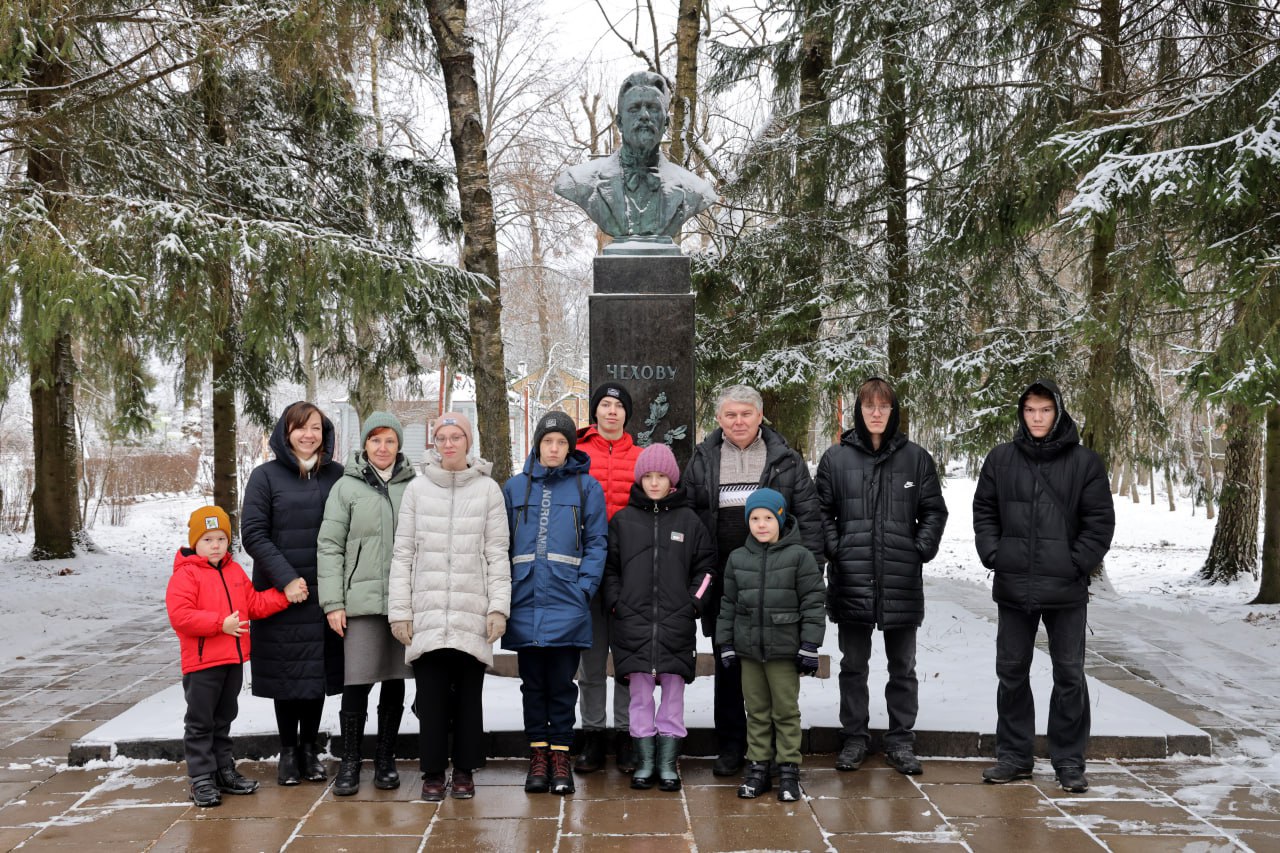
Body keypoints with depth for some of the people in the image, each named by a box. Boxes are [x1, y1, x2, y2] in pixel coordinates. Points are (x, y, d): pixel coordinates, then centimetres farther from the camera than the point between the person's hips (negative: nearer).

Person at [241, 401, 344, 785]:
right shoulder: (266, 476, -1)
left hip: (324, 594, 2)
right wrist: (286, 577, -14)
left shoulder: (338, 476, 6)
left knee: (320, 673, 7)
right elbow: (254, 534, -5)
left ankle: (309, 749, 22)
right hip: (280, 593, -2)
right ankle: (287, 752, 19)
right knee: (287, 674, 4)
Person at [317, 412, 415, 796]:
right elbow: (329, 547, 1)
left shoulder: (414, 486, 7)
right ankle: (349, 762, 11)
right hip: (361, 601, -2)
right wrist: (333, 602, -4)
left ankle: (385, 760, 22)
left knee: (395, 682, 10)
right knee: (356, 685, -4)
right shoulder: (346, 487, 3)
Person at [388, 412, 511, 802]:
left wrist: (499, 606, -5)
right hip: (427, 612, 1)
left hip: (472, 611, 0)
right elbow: (403, 553, 6)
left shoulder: (488, 489, 5)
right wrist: (399, 610, 1)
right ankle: (433, 772, 12)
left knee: (469, 694, 4)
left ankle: (465, 770, 16)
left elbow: (498, 553, 3)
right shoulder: (417, 489, 7)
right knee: (431, 695, 0)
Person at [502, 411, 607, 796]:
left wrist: (585, 587, -10)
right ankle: (538, 753, 15)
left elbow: (596, 543, 2)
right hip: (525, 600, 2)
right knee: (532, 682, 8)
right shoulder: (515, 487, 10)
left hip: (566, 601, -2)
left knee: (562, 681, 3)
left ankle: (560, 754, 11)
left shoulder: (586, 487, 4)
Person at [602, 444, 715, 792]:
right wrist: (616, 603, -1)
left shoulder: (689, 520, 7)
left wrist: (693, 603, -1)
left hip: (676, 621, 0)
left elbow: (705, 567, 9)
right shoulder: (622, 520, 8)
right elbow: (608, 567, 10)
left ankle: (668, 762, 10)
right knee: (640, 692, 3)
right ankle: (644, 761, 11)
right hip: (632, 620, 0)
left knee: (673, 689, 2)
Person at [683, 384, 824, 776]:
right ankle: (730, 747, 19)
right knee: (727, 665, 9)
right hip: (721, 579, 1)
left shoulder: (786, 460, 4)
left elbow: (808, 515, 2)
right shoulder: (702, 461, 7)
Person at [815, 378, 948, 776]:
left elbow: (934, 511, 7)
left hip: (902, 580, 1)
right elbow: (822, 511, 5)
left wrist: (920, 550, -4)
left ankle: (900, 740, 20)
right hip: (851, 580, 0)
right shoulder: (836, 458, 2)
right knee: (853, 665, 9)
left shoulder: (916, 458, 4)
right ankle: (854, 738, 20)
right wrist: (835, 550, -7)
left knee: (902, 667, 10)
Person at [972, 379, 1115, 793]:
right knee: (1012, 671, 10)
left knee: (1069, 674, 4)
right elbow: (984, 510, 11)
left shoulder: (1084, 461, -1)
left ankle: (1069, 761, 15)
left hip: (1066, 588, -2)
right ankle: (1014, 756, 21)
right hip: (1014, 586, 2)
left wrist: (1078, 562, -9)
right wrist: (992, 554, -1)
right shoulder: (1001, 459, 5)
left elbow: (1100, 519, -1)